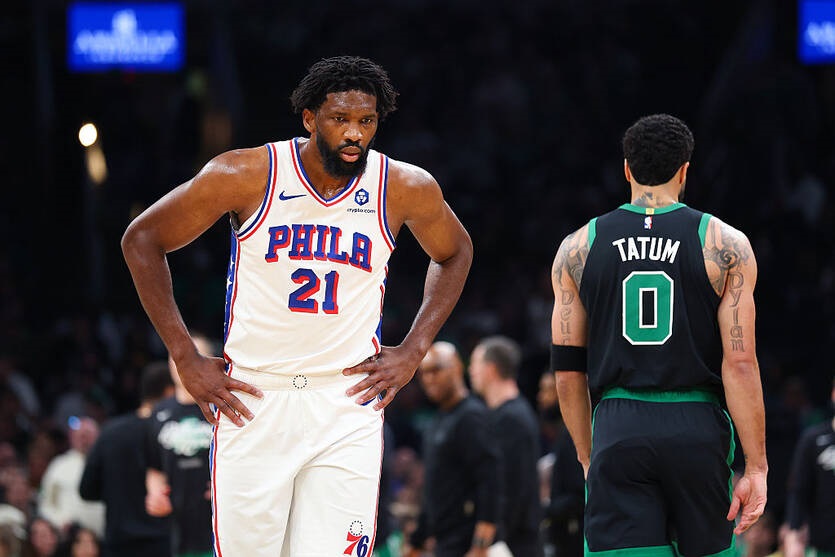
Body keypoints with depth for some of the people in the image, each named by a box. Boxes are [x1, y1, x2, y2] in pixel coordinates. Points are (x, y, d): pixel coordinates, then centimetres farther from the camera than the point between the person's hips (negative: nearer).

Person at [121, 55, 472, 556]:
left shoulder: (406, 188, -2)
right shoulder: (248, 176, -8)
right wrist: (186, 359, -1)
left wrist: (414, 351, 8)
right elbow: (142, 240, 2)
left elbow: (454, 254, 20)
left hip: (348, 407, 1)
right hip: (252, 402, 0)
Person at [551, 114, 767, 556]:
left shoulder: (578, 248, 8)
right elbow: (740, 363, -5)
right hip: (698, 430, 0)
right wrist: (756, 467, -3)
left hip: (617, 433, 1)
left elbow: (568, 370, 9)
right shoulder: (726, 245, 2)